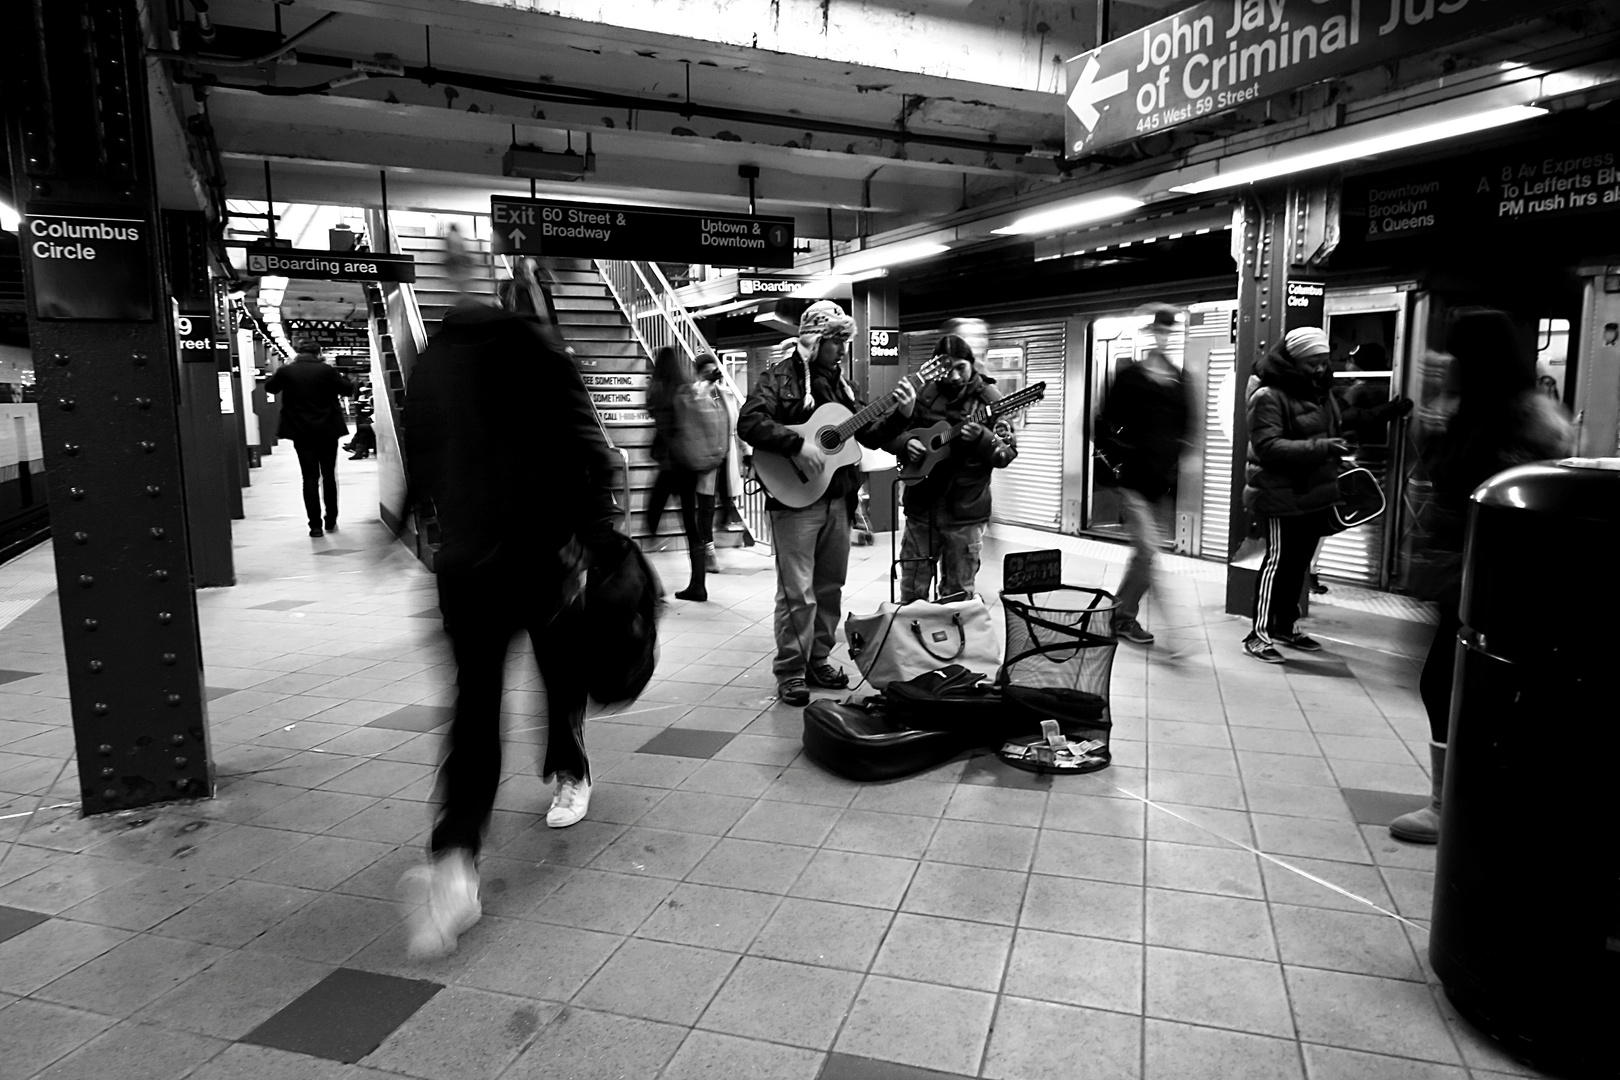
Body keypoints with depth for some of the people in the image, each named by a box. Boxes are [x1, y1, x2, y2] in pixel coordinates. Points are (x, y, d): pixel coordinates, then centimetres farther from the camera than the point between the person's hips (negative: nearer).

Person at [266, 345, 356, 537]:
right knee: (329, 475, 13)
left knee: (310, 477, 4)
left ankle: (315, 524, -1)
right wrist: (344, 377, 16)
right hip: (327, 431, 0)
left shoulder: (285, 371, -3)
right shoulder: (327, 370, -8)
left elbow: (269, 386, 14)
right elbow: (348, 390, -2)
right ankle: (331, 520, 18)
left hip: (301, 433, 0)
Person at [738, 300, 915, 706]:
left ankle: (818, 661, 26)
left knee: (829, 588, 13)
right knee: (798, 593, -4)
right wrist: (797, 445, -27)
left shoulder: (836, 382, 15)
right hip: (795, 501, -7)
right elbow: (748, 423, -20)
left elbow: (868, 435, 17)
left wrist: (901, 414, 2)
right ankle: (790, 673, 7)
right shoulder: (780, 377, -6)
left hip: (838, 500, 7)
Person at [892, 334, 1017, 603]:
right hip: (921, 505, 2)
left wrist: (981, 438, -28)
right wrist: (906, 442, -12)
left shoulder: (988, 398, -5)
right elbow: (894, 431, 11)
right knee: (912, 593, 10)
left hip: (965, 510, -2)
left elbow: (1006, 455, -9)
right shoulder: (925, 395, 2)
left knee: (958, 594, 9)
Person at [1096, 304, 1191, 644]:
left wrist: (1175, 457, 7)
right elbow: (1106, 424, -5)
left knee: (1147, 549, 10)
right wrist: (1118, 460, -10)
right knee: (1147, 547, -13)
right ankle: (1124, 616, 3)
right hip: (1133, 479, -6)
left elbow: (1184, 424, 20)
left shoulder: (1179, 380, 9)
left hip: (1162, 480, 6)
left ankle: (1122, 611, 25)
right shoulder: (1130, 376, -5)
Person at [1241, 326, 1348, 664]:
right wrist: (1320, 448, -29)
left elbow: (1331, 436, 27)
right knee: (1278, 560, -5)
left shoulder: (1321, 393, 14)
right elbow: (1268, 446, -23)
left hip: (1314, 496, 8)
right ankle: (1259, 633, 1)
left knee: (1299, 563, 13)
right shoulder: (1269, 395, -12)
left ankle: (1285, 627, 25)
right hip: (1281, 496, -8)